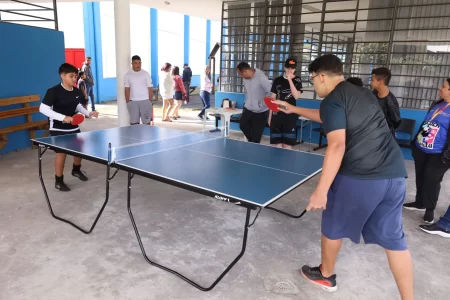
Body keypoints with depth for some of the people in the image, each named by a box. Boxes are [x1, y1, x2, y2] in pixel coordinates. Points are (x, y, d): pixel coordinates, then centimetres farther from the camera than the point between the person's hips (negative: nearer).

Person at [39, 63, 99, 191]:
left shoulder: (76, 91, 0)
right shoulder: (54, 91, -19)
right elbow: (43, 108, -23)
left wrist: (88, 113, 1)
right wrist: (63, 117, -31)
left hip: (73, 127, 6)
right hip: (58, 129, -6)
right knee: (61, 153, -2)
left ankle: (76, 170, 45)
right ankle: (59, 181, 15)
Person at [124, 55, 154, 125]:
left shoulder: (146, 74, 0)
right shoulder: (128, 75, 4)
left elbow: (150, 89, 1)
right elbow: (127, 90, 6)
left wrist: (150, 102, -3)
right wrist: (128, 102, 1)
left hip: (145, 101, -1)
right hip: (133, 102, 1)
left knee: (147, 122, 2)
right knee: (134, 123, 3)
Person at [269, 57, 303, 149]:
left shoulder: (297, 80, 3)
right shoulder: (277, 80, 7)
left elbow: (296, 96, -13)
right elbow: (273, 99, 10)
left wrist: (290, 80, -16)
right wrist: (270, 116, 8)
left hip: (290, 114, -2)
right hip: (277, 114, 2)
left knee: (287, 143, -3)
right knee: (277, 142, 4)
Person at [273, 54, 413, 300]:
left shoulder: (332, 100, -9)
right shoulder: (362, 93, 18)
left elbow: (337, 146, -22)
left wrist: (321, 191, -21)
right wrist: (294, 110, 40)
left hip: (359, 178, -7)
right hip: (394, 174, 8)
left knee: (334, 226, 17)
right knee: (393, 238, 17)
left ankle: (325, 275, 39)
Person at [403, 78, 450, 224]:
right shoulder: (436, 104, 10)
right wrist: (415, 142, 18)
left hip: (437, 155, -7)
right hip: (420, 150, 7)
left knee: (431, 181, 5)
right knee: (420, 178, 17)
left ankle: (430, 209, 23)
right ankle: (419, 203, 35)